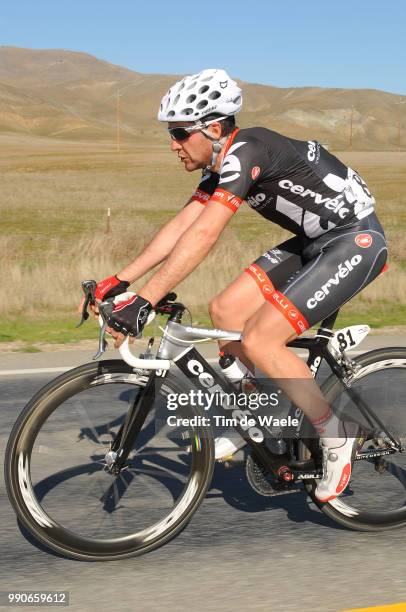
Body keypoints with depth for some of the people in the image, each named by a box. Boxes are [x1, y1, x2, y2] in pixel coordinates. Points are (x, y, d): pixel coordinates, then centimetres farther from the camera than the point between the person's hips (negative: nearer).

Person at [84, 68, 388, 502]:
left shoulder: (246, 151, -24)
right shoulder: (221, 164, 5)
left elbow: (203, 236, -33)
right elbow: (181, 226, 4)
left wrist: (144, 302, -35)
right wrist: (120, 281, -2)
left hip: (355, 241, -9)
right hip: (314, 241, 9)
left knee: (259, 341, -17)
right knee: (225, 310, 0)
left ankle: (336, 437, 0)